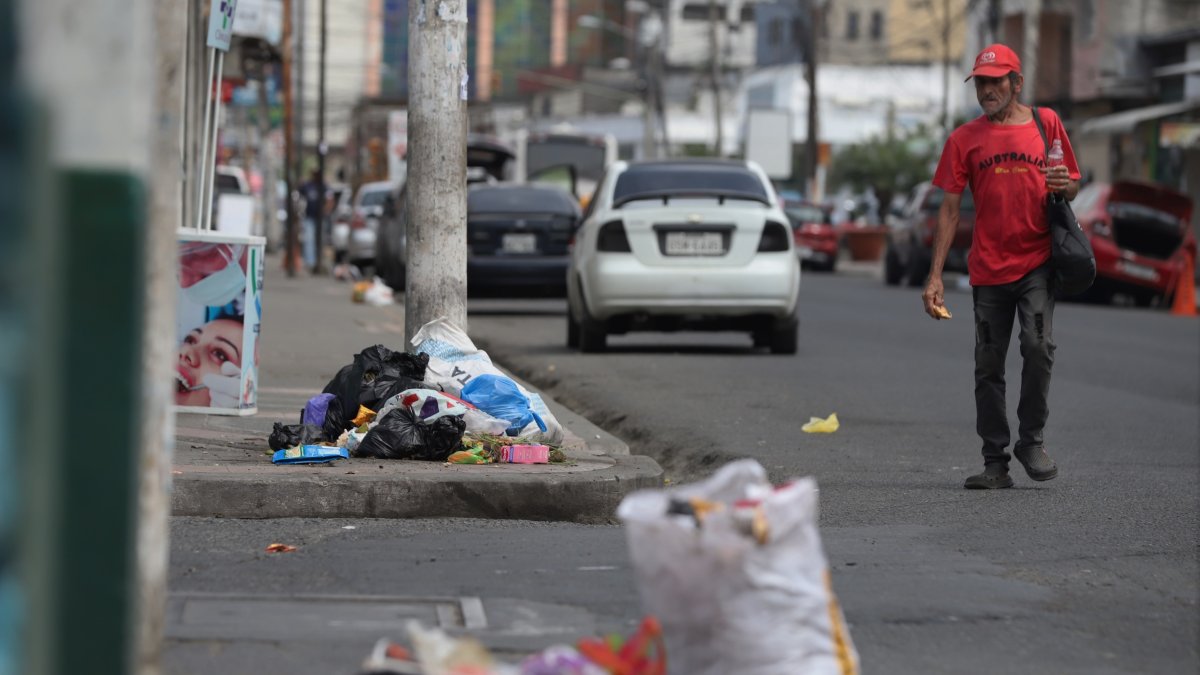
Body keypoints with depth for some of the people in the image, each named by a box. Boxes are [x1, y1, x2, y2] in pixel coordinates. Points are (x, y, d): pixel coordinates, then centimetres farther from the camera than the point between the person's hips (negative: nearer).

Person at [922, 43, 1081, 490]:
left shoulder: (1046, 123, 6)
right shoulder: (965, 139, 6)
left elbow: (1072, 186, 14)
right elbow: (950, 209, 5)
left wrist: (1064, 186, -12)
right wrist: (935, 276, -1)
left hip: (1037, 262, -1)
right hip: (988, 267, 2)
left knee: (1038, 346, -17)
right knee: (988, 366, 3)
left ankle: (1032, 441, 0)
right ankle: (995, 461, 10)